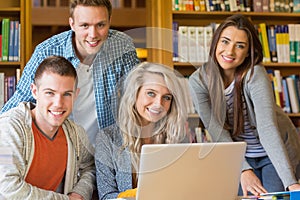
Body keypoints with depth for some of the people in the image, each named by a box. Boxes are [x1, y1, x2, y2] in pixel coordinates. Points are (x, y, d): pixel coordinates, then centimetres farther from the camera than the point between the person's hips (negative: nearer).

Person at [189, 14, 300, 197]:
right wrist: (244, 171, -30)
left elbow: (267, 128, -35)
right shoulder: (198, 80, -16)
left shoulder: (255, 75, -25)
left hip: (275, 154, -2)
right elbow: (218, 133, -18)